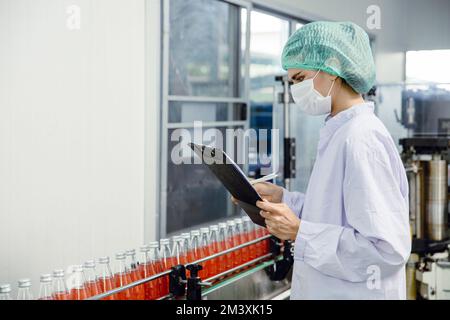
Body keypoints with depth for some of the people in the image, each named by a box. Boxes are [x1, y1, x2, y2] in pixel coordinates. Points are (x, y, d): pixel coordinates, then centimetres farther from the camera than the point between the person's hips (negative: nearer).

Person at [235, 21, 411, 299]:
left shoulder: (361, 139, -21)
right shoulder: (341, 133, 9)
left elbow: (388, 249, -26)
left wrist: (299, 232, -21)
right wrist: (283, 199, 5)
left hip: (352, 292, -9)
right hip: (326, 289, 9)